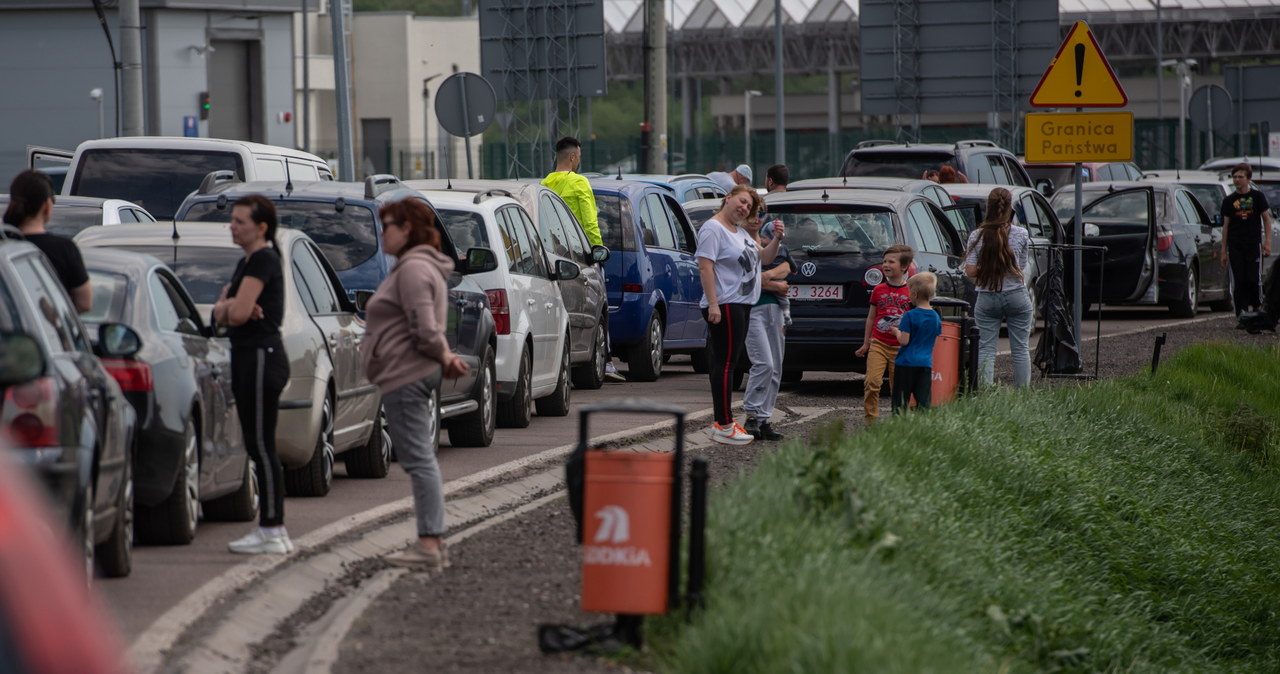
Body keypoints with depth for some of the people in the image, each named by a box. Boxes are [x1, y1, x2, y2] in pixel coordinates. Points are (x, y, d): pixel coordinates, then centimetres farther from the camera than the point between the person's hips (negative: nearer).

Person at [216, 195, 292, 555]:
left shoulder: (263, 260, -13)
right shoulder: (246, 262, 18)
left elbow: (239, 312, -21)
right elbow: (221, 313, 12)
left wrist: (229, 307, 2)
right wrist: (229, 306, -10)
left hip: (262, 358, -10)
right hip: (247, 357, 10)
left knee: (262, 445, -9)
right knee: (256, 446, 11)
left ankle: (273, 531, -8)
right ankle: (270, 529, 14)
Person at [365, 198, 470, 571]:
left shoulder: (414, 270, -16)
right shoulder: (415, 267, 19)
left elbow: (425, 331, -22)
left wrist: (444, 358, -6)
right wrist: (446, 356, 9)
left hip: (405, 378, -11)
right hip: (416, 375, 11)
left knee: (418, 459, -12)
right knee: (422, 460, 12)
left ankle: (428, 545, -15)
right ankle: (433, 543, 15)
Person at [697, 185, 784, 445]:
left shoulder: (741, 232, 19)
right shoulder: (713, 229, -9)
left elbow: (765, 257, 26)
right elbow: (705, 266, -17)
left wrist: (777, 239, 6)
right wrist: (713, 303, -24)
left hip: (742, 305, 10)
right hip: (724, 306, -10)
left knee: (726, 364, 11)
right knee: (725, 363, -11)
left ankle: (723, 421, 14)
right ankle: (724, 426, -12)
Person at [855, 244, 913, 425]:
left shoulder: (910, 292, 1)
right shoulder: (878, 290, 7)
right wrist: (865, 344, 15)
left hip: (900, 348, -1)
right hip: (878, 344, 1)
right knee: (872, 382, -13)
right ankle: (870, 420, -8)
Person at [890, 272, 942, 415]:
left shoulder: (910, 316, -13)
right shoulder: (936, 317, 5)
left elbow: (904, 341, -16)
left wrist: (896, 332, 5)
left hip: (907, 362, -5)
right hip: (926, 363, 5)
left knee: (900, 401, 1)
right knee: (924, 401, 3)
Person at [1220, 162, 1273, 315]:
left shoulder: (1257, 197, 3)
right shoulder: (1229, 200, 8)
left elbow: (1266, 219, 7)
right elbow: (1226, 226, 11)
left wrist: (1267, 242, -2)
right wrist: (1223, 250, 8)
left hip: (1254, 245, -2)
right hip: (1235, 246, 2)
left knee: (1254, 279, -6)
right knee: (1239, 281, -4)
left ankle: (1256, 306, 17)